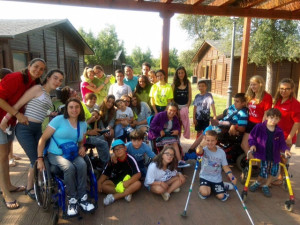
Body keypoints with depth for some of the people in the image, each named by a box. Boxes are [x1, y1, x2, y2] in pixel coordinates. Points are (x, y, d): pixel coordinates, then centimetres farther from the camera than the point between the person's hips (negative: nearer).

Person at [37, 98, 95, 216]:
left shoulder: (83, 124, 7)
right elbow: (43, 139, -7)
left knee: (82, 165, -30)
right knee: (69, 168, -33)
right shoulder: (59, 120, -8)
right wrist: (40, 159, -11)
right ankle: (72, 200, -14)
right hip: (55, 154, -3)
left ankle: (82, 198, -16)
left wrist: (82, 147, -2)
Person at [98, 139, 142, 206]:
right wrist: (99, 182, -25)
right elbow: (105, 174, -7)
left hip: (128, 180, -2)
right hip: (116, 181, 2)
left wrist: (127, 182, -33)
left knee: (138, 183, -32)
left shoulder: (130, 159, -17)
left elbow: (138, 174, -22)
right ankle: (126, 192, -25)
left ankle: (114, 197, -32)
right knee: (102, 185, -23)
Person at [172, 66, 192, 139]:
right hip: (176, 107, -1)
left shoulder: (188, 84, 4)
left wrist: (187, 107, -5)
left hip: (185, 106, 1)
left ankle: (186, 137, 3)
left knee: (185, 123, -11)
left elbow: (190, 97, 5)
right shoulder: (174, 84, 1)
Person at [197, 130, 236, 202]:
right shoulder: (204, 149, -17)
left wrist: (232, 177, -19)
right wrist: (201, 145, -67)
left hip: (217, 178, 2)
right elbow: (199, 152, -42)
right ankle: (208, 188, 13)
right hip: (205, 177, -2)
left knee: (222, 197, -7)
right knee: (204, 193, -23)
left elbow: (225, 166, -2)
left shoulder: (221, 152, -8)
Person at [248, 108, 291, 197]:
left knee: (273, 171, 9)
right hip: (261, 155, -4)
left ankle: (266, 186, 34)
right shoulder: (259, 127, -9)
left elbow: (282, 143, 6)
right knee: (263, 173, -6)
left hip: (274, 156, 4)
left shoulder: (279, 131, 0)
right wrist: (252, 144, -18)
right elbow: (252, 137, -2)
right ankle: (258, 182, 28)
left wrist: (286, 149, -13)